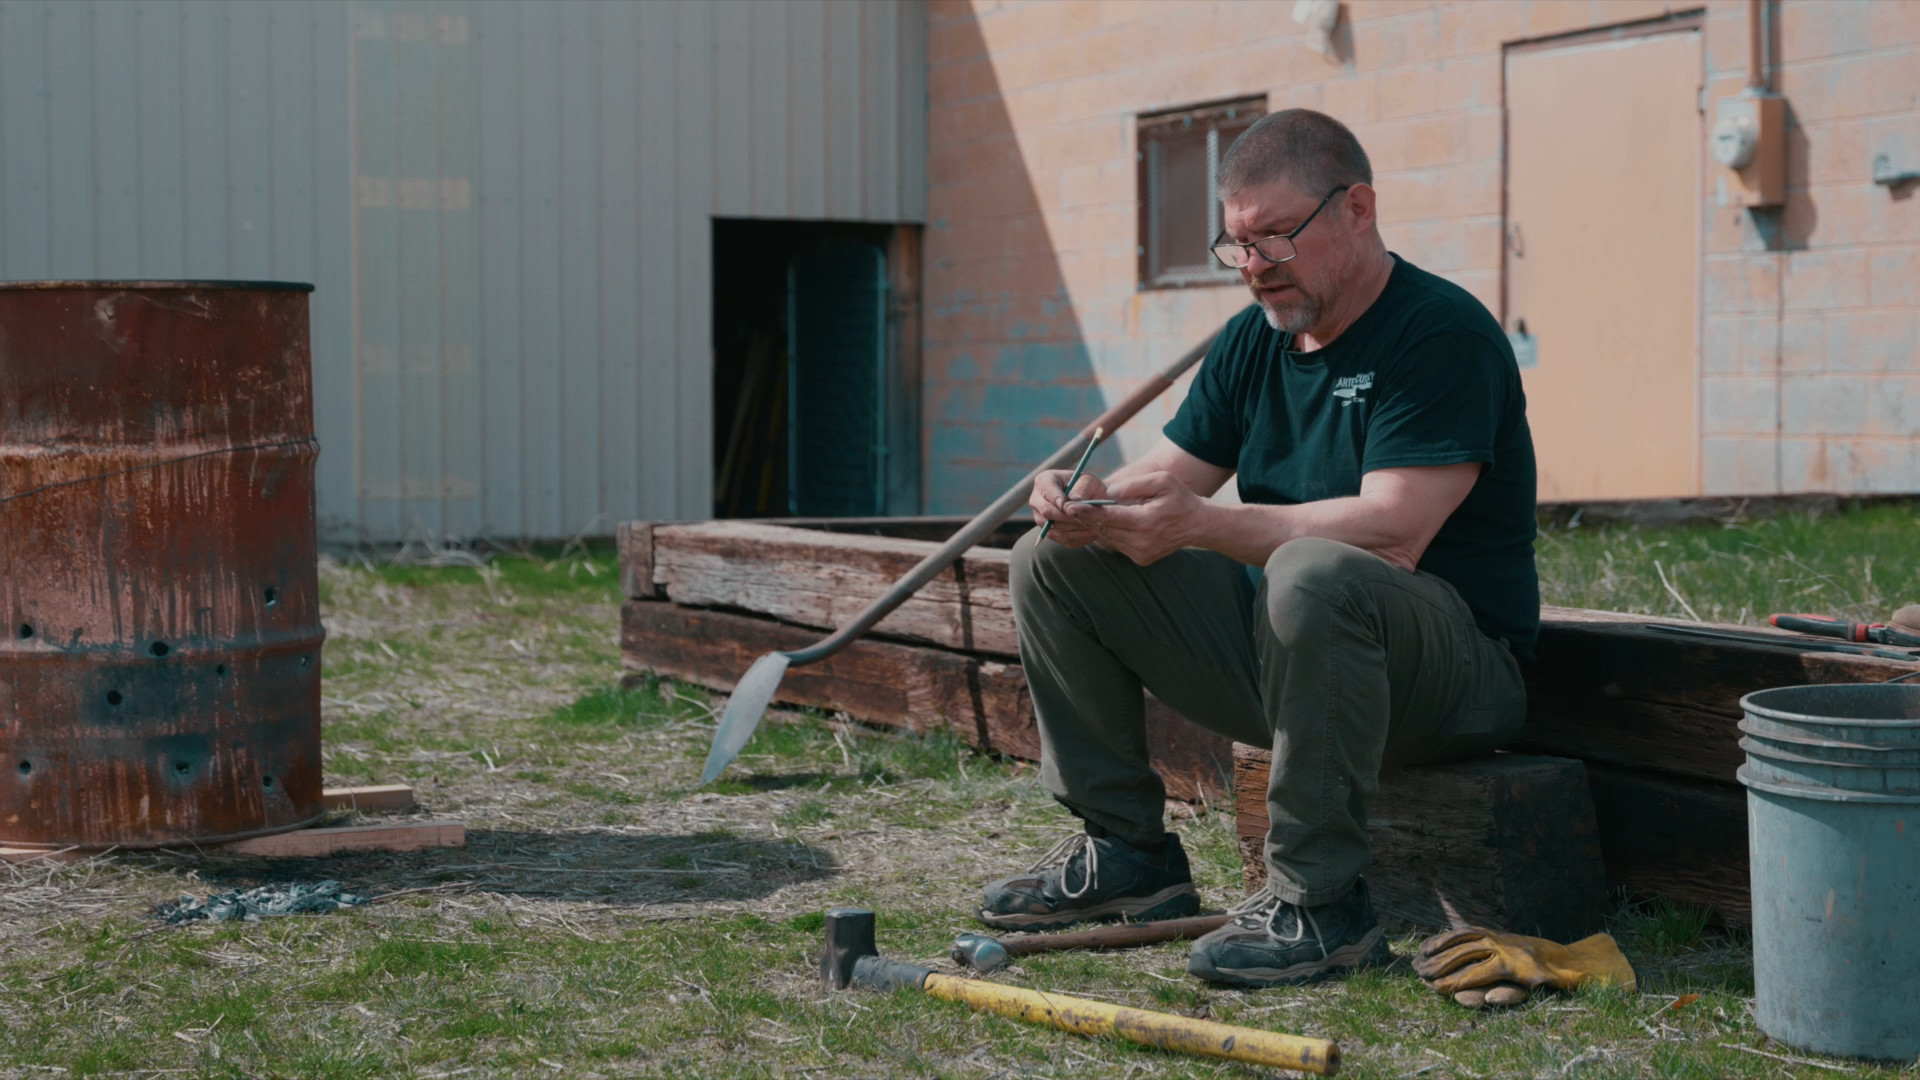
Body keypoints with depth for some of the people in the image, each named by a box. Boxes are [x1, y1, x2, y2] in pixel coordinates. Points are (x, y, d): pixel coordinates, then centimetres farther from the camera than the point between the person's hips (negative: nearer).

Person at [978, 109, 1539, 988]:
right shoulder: (1253, 341, 11)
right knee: (1054, 562, 1)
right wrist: (1091, 502, -17)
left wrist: (1202, 524, -28)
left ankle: (1319, 901, -29)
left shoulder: (1442, 334, -15)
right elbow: (1166, 476, 8)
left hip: (1453, 671, -8)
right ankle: (1125, 851, 5)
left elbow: (1390, 535, -26)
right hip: (1275, 648, 8)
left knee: (1313, 572, -41)